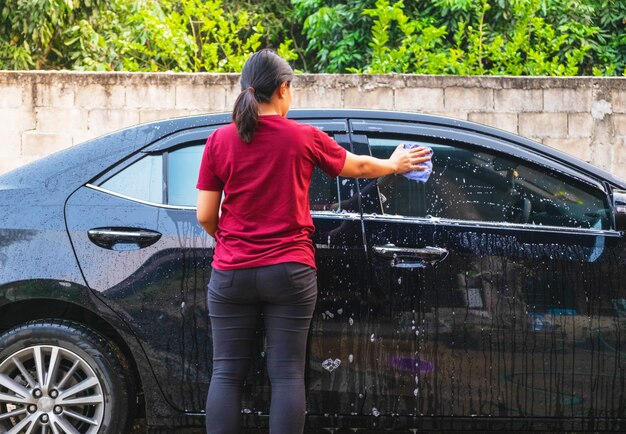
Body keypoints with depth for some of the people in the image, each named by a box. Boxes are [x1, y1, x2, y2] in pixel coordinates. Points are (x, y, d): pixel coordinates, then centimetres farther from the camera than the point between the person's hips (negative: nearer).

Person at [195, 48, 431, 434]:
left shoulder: (220, 141, -1)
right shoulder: (304, 138, -1)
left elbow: (205, 215, 0)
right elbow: (360, 167, 17)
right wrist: (394, 165, 37)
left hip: (232, 273, 1)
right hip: (289, 272, -1)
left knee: (227, 374, 4)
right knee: (287, 374, 1)